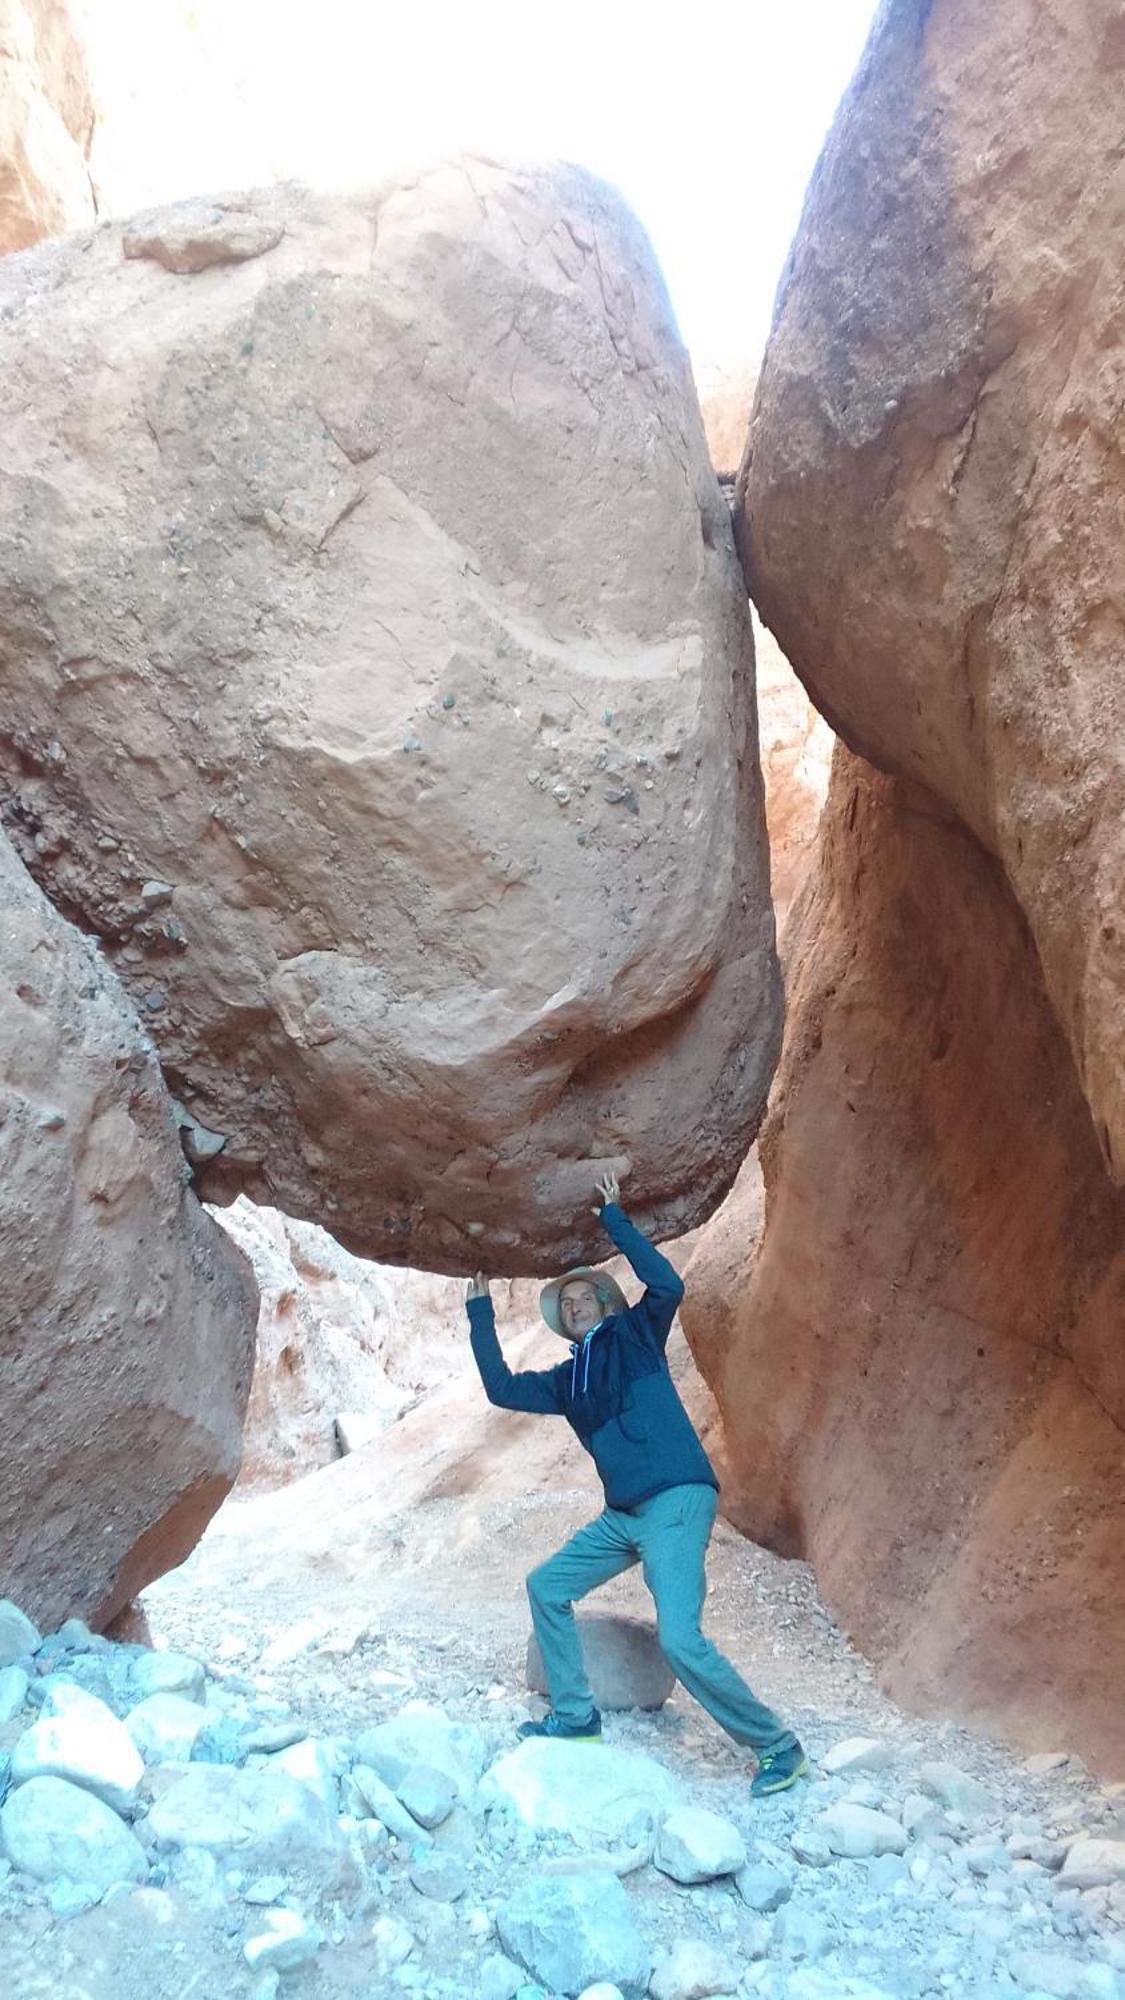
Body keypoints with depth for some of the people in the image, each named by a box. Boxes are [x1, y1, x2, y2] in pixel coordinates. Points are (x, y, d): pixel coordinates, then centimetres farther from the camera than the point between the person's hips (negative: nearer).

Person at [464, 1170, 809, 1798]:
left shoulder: (635, 1335, 4)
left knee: (681, 1640, -19)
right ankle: (576, 1715, 25)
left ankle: (778, 1746, -4)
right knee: (547, 1587, 13)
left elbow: (668, 1285, -14)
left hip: (677, 1500, -8)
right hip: (623, 1515, 8)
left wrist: (615, 1220, -10)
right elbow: (501, 1388, 15)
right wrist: (480, 1310, 19)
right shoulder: (567, 1382, 20)